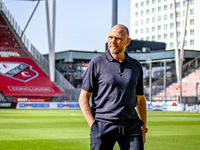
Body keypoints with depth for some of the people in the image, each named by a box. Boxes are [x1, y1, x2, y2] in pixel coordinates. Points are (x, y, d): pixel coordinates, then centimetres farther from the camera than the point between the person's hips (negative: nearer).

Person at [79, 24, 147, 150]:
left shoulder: (136, 66, 11)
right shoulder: (96, 63, 0)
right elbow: (83, 98, -1)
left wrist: (143, 129, 14)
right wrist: (93, 126, -10)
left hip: (131, 125, 3)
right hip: (103, 125, -3)